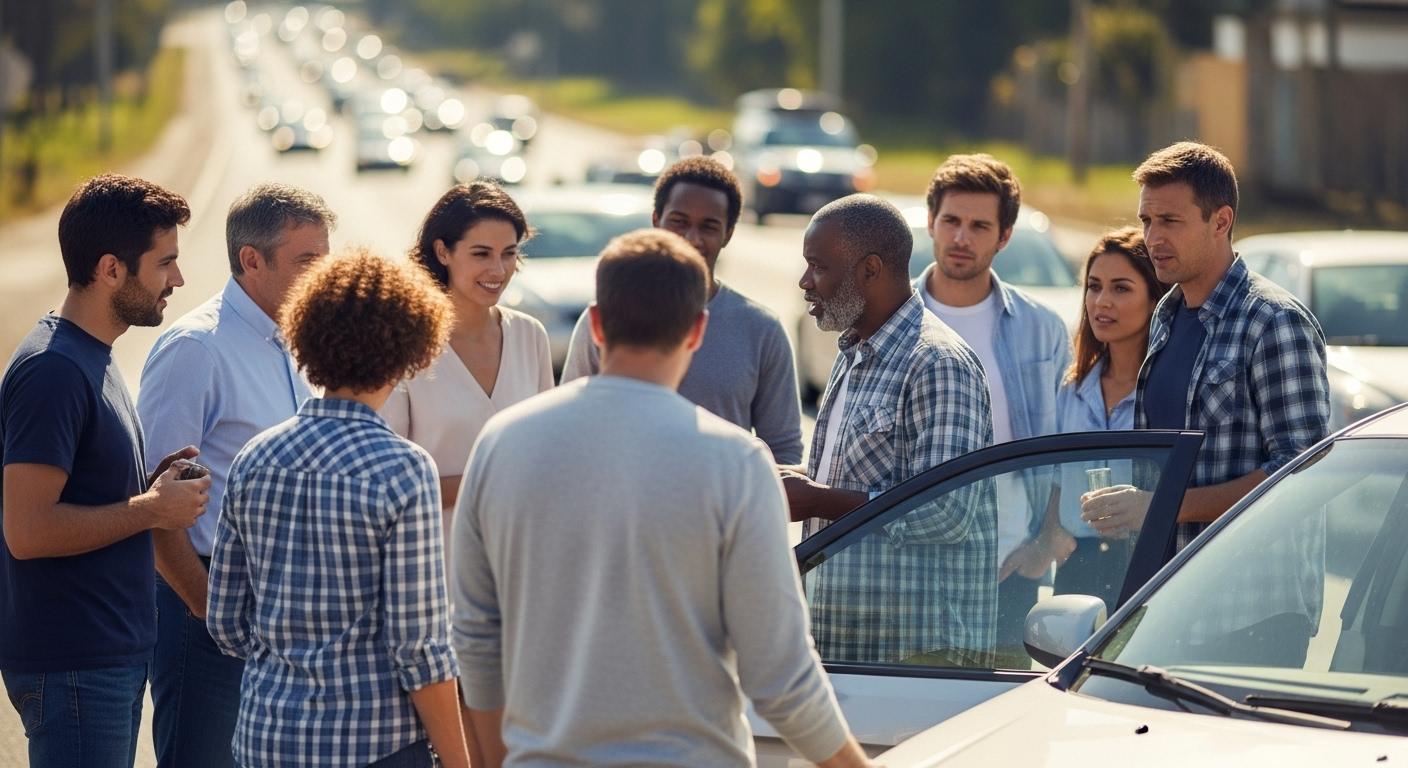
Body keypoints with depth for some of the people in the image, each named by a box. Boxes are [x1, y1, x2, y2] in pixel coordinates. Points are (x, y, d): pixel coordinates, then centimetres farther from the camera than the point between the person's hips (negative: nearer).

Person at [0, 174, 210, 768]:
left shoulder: (91, 358, 14)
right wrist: (153, 510, -15)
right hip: (73, 669, -10)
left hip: (115, 652, 10)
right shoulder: (52, 371, -18)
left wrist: (150, 485, 4)